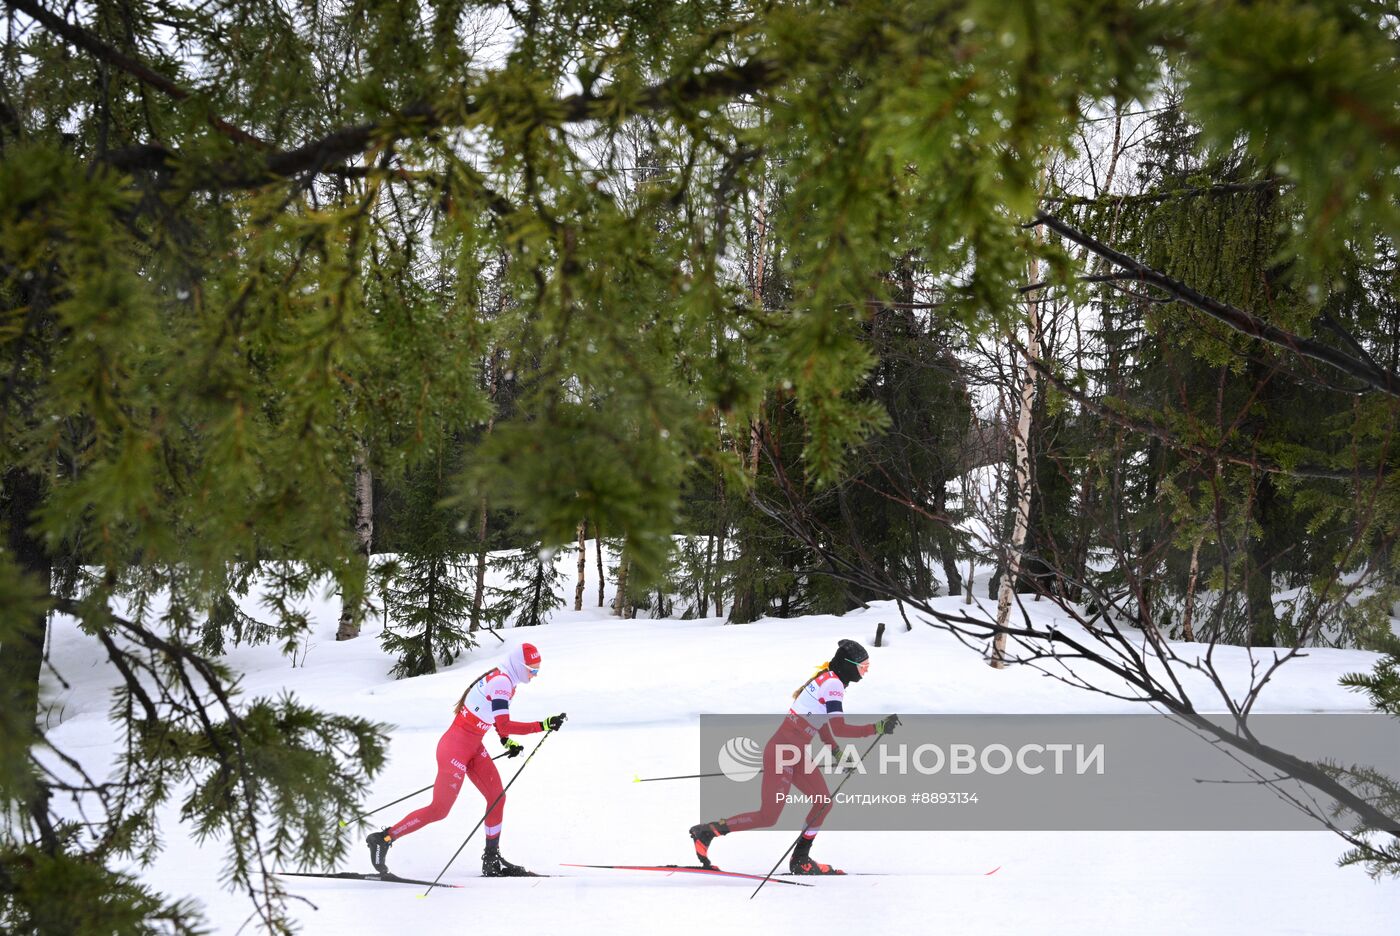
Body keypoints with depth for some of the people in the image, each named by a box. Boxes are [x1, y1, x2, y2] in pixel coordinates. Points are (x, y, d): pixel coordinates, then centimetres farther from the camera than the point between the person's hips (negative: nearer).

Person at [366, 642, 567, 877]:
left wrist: (507, 741, 11)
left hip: (473, 747, 10)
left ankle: (492, 859, 13)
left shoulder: (503, 679, 7)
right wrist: (543, 725, -31)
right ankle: (384, 838, 8)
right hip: (456, 749, -10)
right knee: (439, 809, -2)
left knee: (497, 798, 5)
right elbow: (504, 726, -30)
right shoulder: (502, 682, -22)